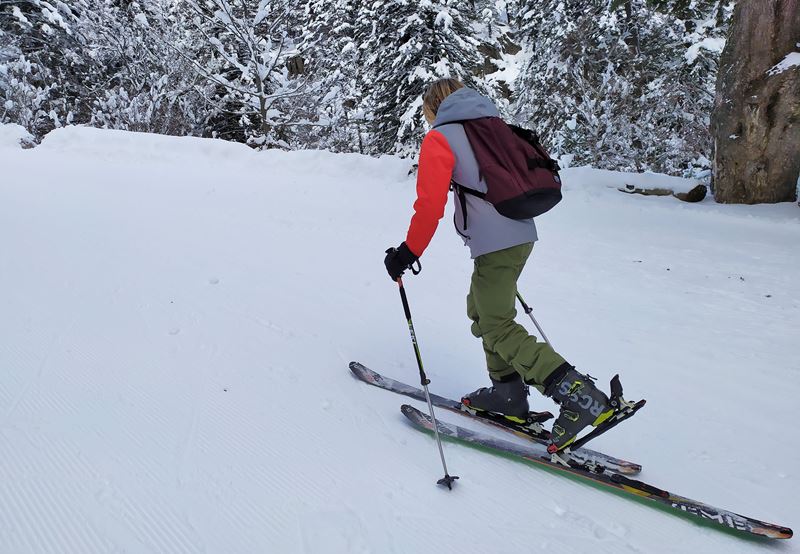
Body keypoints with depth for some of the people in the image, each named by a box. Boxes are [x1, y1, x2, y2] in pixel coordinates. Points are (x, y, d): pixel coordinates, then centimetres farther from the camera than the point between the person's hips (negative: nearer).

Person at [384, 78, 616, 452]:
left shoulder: (440, 138, -3)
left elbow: (430, 203, -12)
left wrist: (409, 252, -4)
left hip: (493, 244, -9)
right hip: (522, 235, 9)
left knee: (498, 328, -3)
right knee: (482, 311, 21)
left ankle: (578, 394, -12)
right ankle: (509, 393, 25)